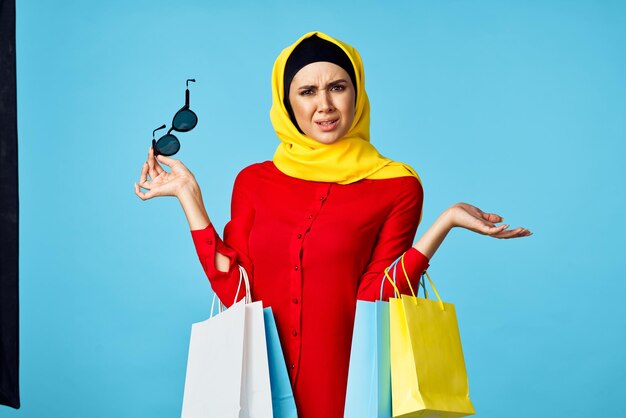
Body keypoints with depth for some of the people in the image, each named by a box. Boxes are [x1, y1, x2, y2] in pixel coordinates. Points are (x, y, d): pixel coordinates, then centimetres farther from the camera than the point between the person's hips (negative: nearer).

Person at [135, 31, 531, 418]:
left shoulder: (397, 186, -6)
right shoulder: (253, 182, 2)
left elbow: (370, 300, -11)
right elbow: (235, 290, -4)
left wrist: (444, 224, -19)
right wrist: (189, 194, -4)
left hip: (345, 381, -2)